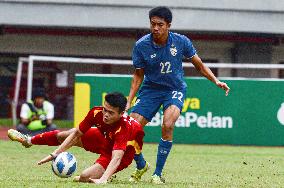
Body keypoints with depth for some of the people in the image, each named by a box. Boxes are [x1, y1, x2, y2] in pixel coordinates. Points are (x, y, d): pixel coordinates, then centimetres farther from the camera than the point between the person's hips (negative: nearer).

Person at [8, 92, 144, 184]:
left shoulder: (124, 127, -41)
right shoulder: (96, 113, -25)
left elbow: (117, 158, -50)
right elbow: (77, 133, -12)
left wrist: (103, 180, -66)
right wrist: (55, 154, -17)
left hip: (121, 152, -6)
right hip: (106, 140, 6)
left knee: (85, 177, -23)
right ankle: (29, 140, 41)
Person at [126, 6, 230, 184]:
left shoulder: (181, 42, -13)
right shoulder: (141, 46, -13)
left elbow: (199, 65, 2)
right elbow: (138, 75, 0)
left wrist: (216, 81, -11)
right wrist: (128, 102, -10)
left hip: (175, 89, -1)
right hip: (150, 88, 2)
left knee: (168, 125, -29)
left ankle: (158, 173, -15)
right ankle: (141, 166, 20)